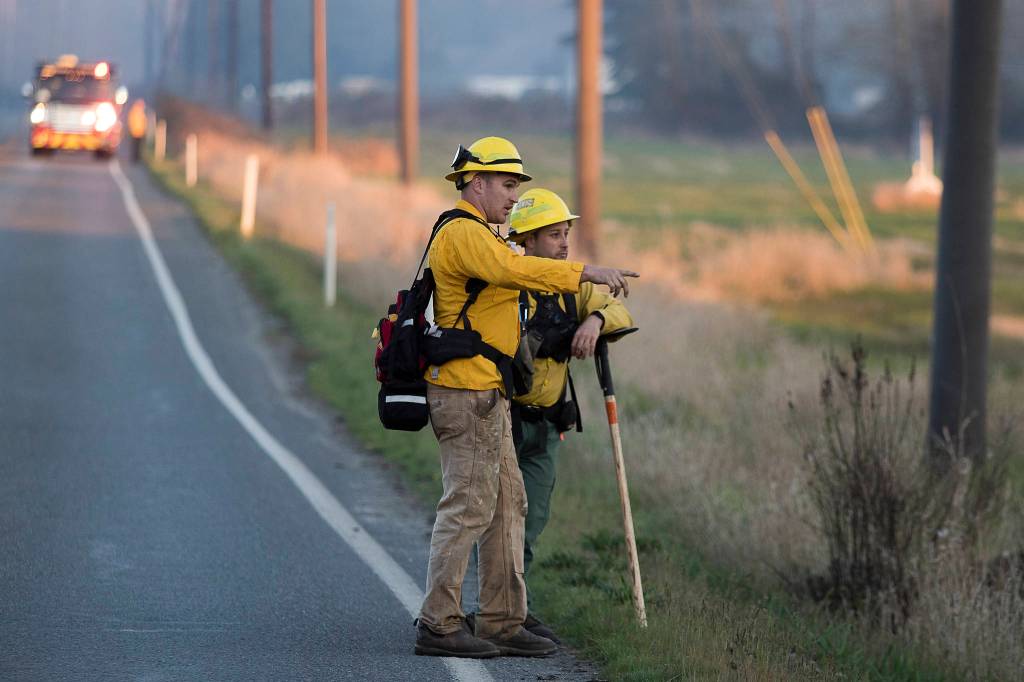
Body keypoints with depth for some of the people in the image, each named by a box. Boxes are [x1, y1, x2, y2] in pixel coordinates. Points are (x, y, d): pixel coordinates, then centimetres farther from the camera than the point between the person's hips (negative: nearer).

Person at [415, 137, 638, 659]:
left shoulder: (473, 235, 22)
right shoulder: (464, 234, -13)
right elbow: (516, 270, -28)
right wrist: (587, 273, -31)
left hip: (488, 394, 11)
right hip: (466, 391, -11)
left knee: (507, 506, 11)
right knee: (468, 506, -9)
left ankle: (503, 622, 13)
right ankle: (438, 625, -6)